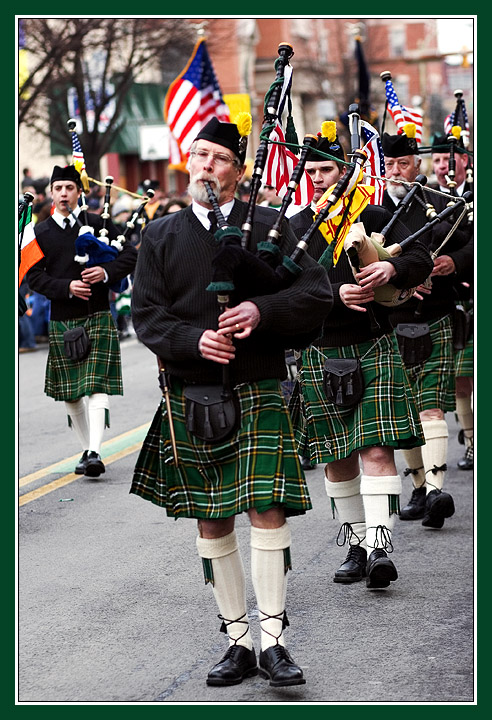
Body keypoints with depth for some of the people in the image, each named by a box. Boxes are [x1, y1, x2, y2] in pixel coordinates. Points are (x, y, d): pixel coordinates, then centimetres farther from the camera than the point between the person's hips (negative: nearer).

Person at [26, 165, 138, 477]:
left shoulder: (98, 224, 3)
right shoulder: (40, 232, 5)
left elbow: (131, 255, 3)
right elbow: (34, 276, -1)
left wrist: (107, 272, -16)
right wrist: (68, 287, -16)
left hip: (98, 317, -2)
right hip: (61, 320, 3)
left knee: (97, 385, -13)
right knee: (70, 392, 9)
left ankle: (95, 453, -21)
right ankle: (87, 450, 22)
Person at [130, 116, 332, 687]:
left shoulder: (271, 227, 4)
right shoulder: (160, 237, 9)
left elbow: (316, 295, -1)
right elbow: (146, 314, 3)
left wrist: (261, 310, -18)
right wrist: (193, 340, -16)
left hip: (259, 391, -2)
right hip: (191, 395, 2)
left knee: (266, 509, -11)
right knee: (211, 521, 6)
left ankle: (273, 640, -4)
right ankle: (238, 641, 15)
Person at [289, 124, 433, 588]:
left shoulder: (373, 217, 6)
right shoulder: (293, 228, 6)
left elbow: (421, 259, 1)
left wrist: (392, 267, -21)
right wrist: (338, 293, -23)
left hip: (374, 349, -2)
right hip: (320, 355, 2)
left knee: (377, 449, -13)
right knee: (337, 458, 8)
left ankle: (379, 545, -17)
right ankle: (355, 543, 20)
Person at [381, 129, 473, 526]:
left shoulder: (441, 204, 6)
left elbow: (472, 243, 9)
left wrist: (455, 262, -12)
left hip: (435, 324, -2)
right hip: (391, 325, 2)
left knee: (430, 409, -13)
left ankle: (436, 490, -23)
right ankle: (421, 487, 22)